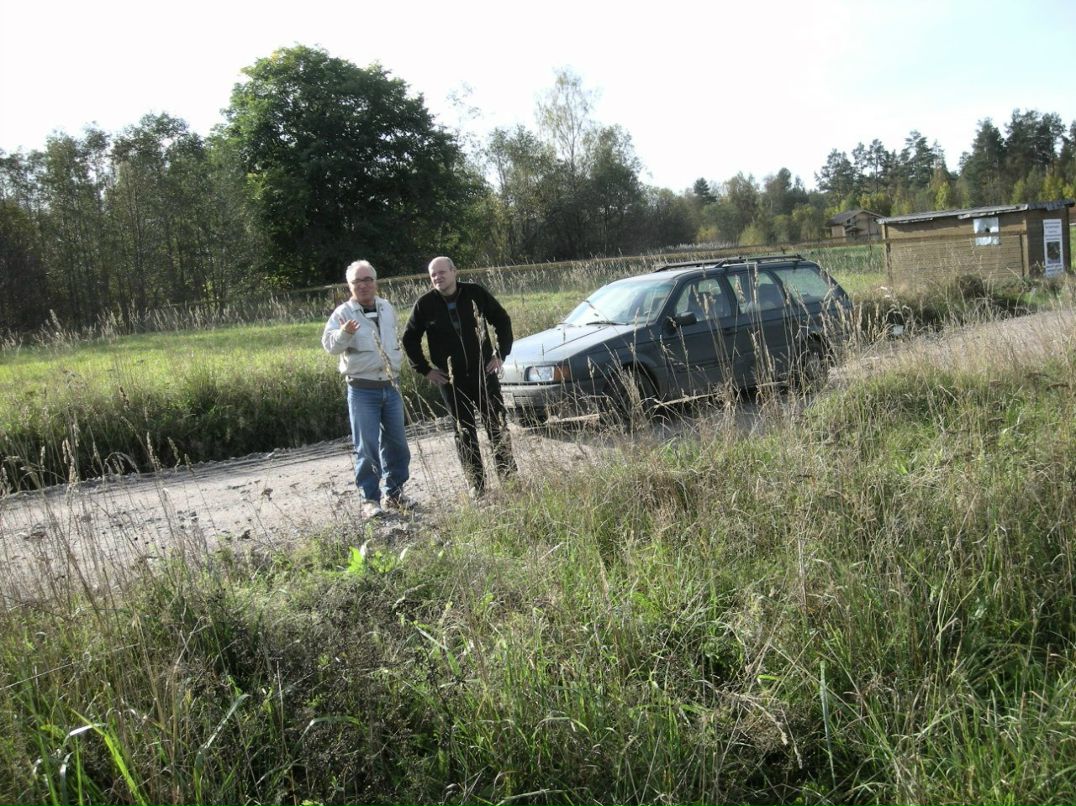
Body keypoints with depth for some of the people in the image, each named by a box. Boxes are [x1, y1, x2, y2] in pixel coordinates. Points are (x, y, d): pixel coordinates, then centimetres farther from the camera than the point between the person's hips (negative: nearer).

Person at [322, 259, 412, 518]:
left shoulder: (387, 308, 9)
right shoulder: (343, 313, -8)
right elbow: (330, 344, -23)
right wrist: (344, 333, -42)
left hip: (390, 387, 5)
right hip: (362, 390, -5)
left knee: (396, 443, 10)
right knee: (367, 447, -4)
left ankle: (394, 493, 23)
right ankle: (370, 499, 6)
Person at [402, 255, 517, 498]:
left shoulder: (475, 293, -3)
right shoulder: (425, 304, -3)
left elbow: (502, 320, 8)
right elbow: (409, 339, 8)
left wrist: (501, 354, 2)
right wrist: (424, 369, 3)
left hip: (484, 373, 0)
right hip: (452, 380, 0)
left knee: (498, 427, 4)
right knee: (465, 433, 4)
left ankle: (509, 478, 15)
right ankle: (476, 486, 11)